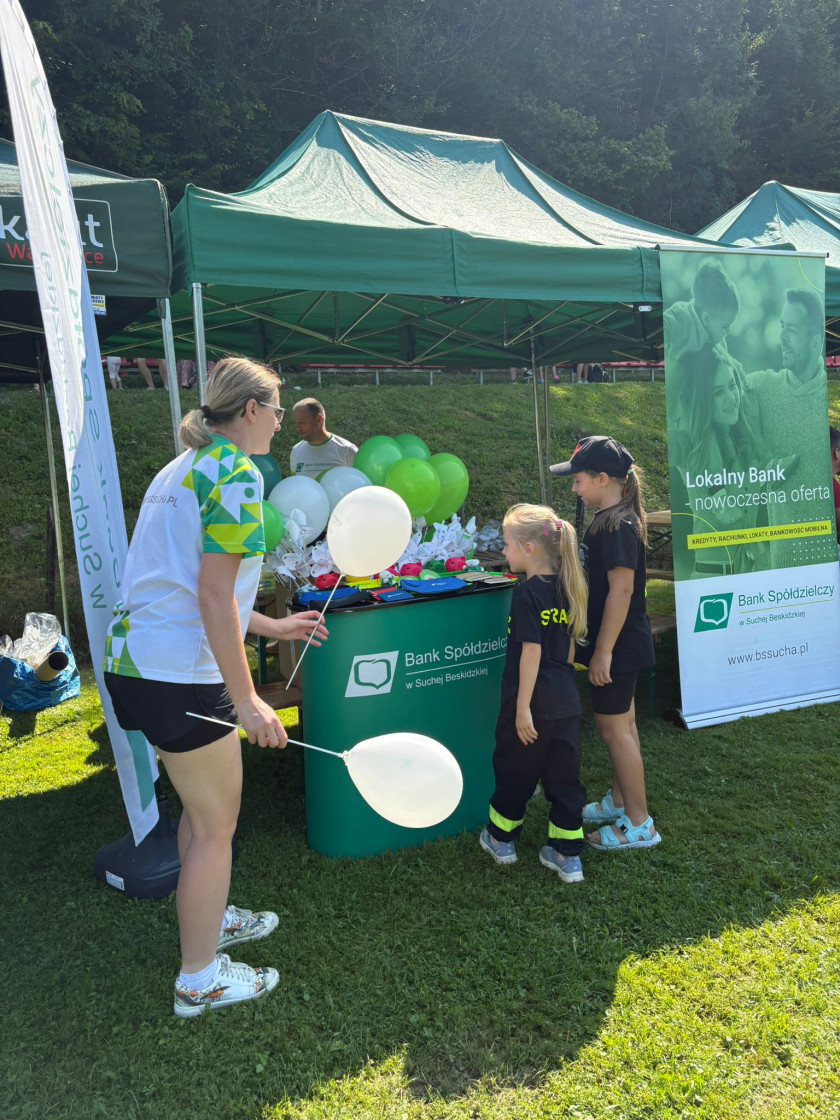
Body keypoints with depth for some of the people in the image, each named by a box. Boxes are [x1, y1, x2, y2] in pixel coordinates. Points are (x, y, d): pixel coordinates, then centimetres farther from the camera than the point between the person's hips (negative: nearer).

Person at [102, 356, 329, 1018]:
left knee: (203, 803, 25)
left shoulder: (185, 468, 17)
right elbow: (214, 598, -20)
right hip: (180, 673, -10)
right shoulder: (236, 475, -14)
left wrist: (273, 626, 25)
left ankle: (210, 919, 45)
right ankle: (199, 982, 23)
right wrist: (246, 700, -18)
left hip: (135, 658, 10)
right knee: (217, 824, 7)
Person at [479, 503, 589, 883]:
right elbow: (570, 646, 12)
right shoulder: (565, 589, 5)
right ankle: (567, 856, 20)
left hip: (533, 702, -6)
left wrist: (522, 706, -16)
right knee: (563, 776, 13)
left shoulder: (527, 592, -16)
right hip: (566, 701, 6)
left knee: (514, 770, 13)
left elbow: (531, 651, -19)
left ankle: (501, 840, 31)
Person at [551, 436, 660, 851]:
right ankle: (618, 801, 36)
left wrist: (603, 651, -22)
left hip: (618, 646, -10)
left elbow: (621, 590, -25)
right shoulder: (610, 520, 9)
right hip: (621, 644, 10)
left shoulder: (617, 526, -22)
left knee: (614, 728, 1)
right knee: (621, 725, 20)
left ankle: (638, 823, 13)